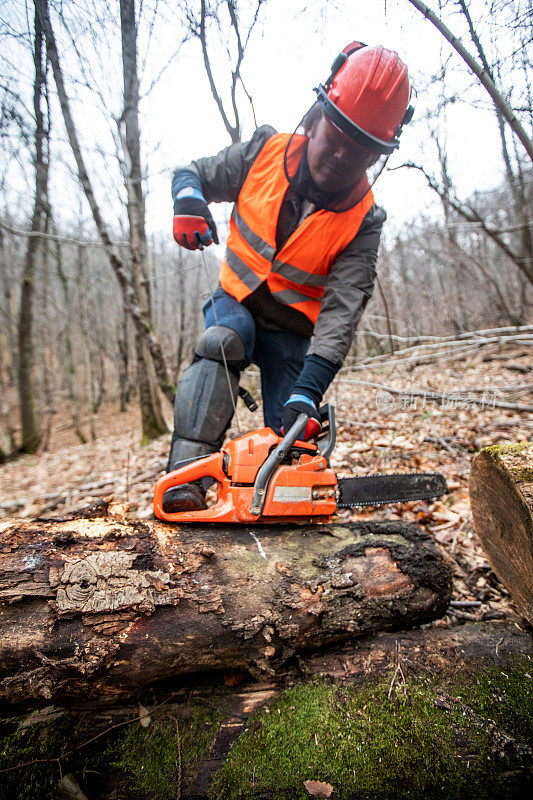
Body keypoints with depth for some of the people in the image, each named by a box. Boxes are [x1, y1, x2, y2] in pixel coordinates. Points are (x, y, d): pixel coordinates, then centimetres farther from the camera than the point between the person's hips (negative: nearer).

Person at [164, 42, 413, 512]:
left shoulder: (362, 221, -16)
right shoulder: (266, 152, -11)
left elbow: (342, 310, -28)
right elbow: (194, 174, 3)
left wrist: (309, 393, -40)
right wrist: (188, 203, -24)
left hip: (291, 328, 1)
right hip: (237, 301, 0)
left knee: (291, 437, -8)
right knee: (220, 344, -34)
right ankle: (185, 481, -37)